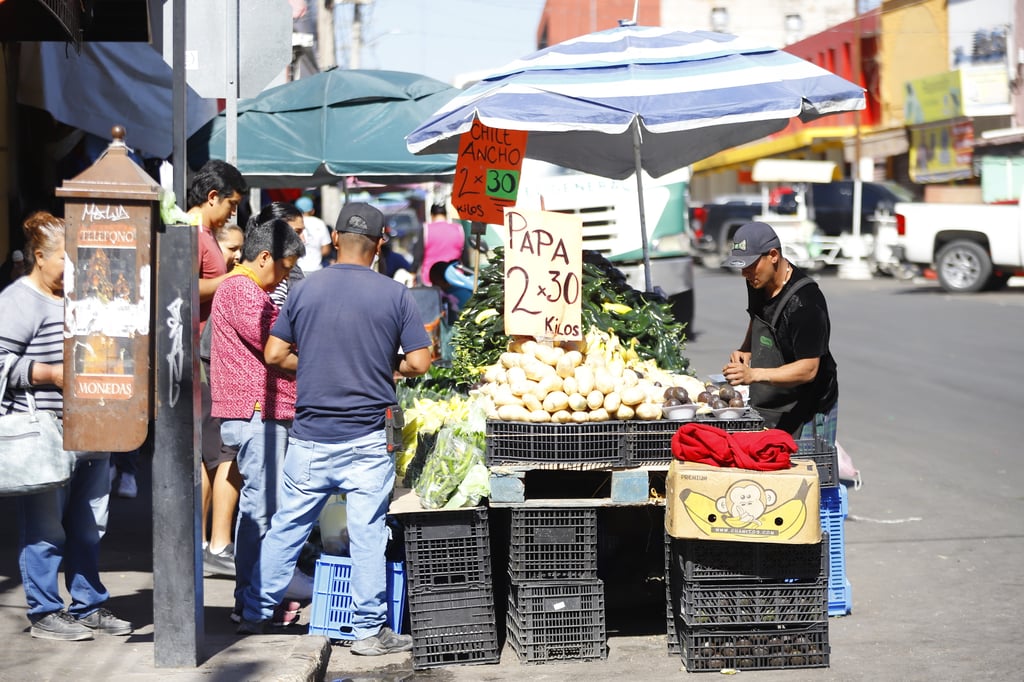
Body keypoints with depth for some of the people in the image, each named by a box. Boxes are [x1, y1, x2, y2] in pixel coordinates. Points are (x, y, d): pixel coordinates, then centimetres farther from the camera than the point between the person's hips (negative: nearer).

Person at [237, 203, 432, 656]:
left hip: (310, 437, 2)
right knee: (367, 534, 4)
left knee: (286, 527, 13)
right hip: (367, 439, -2)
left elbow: (274, 355, 1)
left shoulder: (307, 289, 0)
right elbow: (419, 362, -5)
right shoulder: (395, 295, -4)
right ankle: (369, 630, 8)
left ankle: (255, 614, 22)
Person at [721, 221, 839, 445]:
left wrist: (754, 375, -37)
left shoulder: (804, 301, -24)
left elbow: (808, 369, -26)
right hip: (766, 410, 8)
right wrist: (745, 351, 5)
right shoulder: (758, 283, 3)